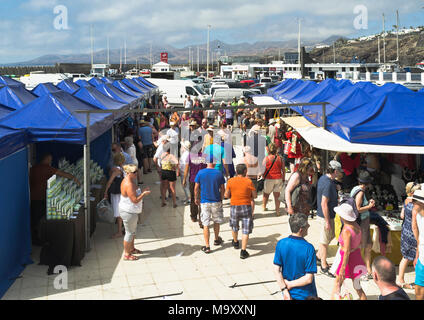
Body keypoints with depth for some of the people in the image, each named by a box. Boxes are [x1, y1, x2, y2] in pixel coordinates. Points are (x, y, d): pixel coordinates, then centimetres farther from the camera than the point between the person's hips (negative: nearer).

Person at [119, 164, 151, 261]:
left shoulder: (130, 181, 5)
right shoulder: (129, 184, -28)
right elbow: (135, 200, -28)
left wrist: (142, 191, 7)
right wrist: (144, 194, -19)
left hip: (131, 211, 10)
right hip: (128, 212, -10)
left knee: (133, 230, 24)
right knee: (129, 232, 3)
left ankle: (131, 248, 42)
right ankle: (126, 254, 17)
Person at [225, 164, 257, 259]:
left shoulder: (230, 181, -4)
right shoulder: (249, 181, -9)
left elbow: (227, 195, 0)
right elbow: (254, 196, -3)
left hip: (234, 207, 3)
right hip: (246, 207, -2)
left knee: (234, 226, 27)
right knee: (246, 230, 2)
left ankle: (235, 242, 47)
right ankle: (243, 251, -2)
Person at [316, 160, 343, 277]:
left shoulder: (323, 178, 3)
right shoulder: (328, 184, -27)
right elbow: (324, 204, -27)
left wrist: (335, 196, 17)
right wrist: (327, 221, -23)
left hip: (329, 214, 10)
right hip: (326, 215, -10)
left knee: (331, 234, 24)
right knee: (325, 240, 2)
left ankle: (319, 255, 39)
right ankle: (324, 267, 14)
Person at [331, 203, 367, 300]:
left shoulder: (346, 231, -26)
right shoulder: (356, 226, -2)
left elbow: (347, 252, -24)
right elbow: (360, 243, 10)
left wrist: (342, 269, -19)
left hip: (349, 259, -8)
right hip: (357, 257, 8)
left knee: (337, 285, 11)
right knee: (357, 286, 18)